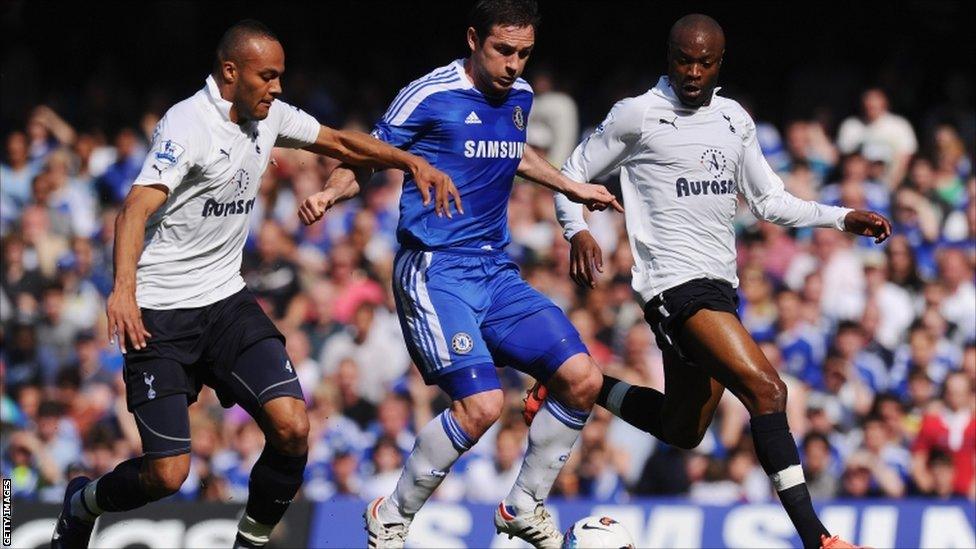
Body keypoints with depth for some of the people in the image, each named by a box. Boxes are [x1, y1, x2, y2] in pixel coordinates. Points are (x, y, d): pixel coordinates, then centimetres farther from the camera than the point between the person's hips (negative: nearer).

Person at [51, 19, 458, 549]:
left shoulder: (269, 117, 5)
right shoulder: (188, 123, -18)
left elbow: (340, 143, 19)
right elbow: (137, 209, -30)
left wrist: (412, 162, 3)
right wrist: (123, 288, -45)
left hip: (227, 301, 7)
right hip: (160, 313, -7)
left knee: (292, 426, -14)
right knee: (167, 473, -11)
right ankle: (81, 502, 22)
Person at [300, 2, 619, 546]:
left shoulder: (519, 96, 10)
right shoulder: (431, 97, -11)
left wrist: (573, 188, 38)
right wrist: (330, 192, -25)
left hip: (498, 271, 7)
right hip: (436, 270, -7)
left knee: (581, 378, -5)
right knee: (482, 404, -23)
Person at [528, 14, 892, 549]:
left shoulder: (734, 119, 13)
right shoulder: (638, 115, -5)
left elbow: (768, 200, 21)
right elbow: (572, 176, 3)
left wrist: (843, 218, 10)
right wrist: (577, 232, -16)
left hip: (718, 284, 8)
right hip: (676, 284, -8)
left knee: (682, 429, 17)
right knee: (765, 388, -24)